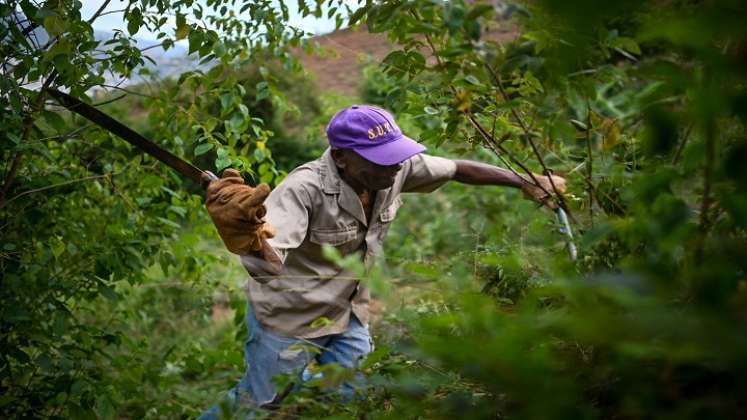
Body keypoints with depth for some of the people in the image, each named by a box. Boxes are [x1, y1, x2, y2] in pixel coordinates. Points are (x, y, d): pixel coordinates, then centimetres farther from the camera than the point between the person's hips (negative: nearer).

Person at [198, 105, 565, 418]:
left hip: (347, 315, 6)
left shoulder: (396, 169, -16)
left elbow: (459, 169, -1)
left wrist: (526, 182, 0)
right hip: (289, 318, -6)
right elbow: (269, 264, -47)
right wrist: (246, 237, -70)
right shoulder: (304, 189, -35)